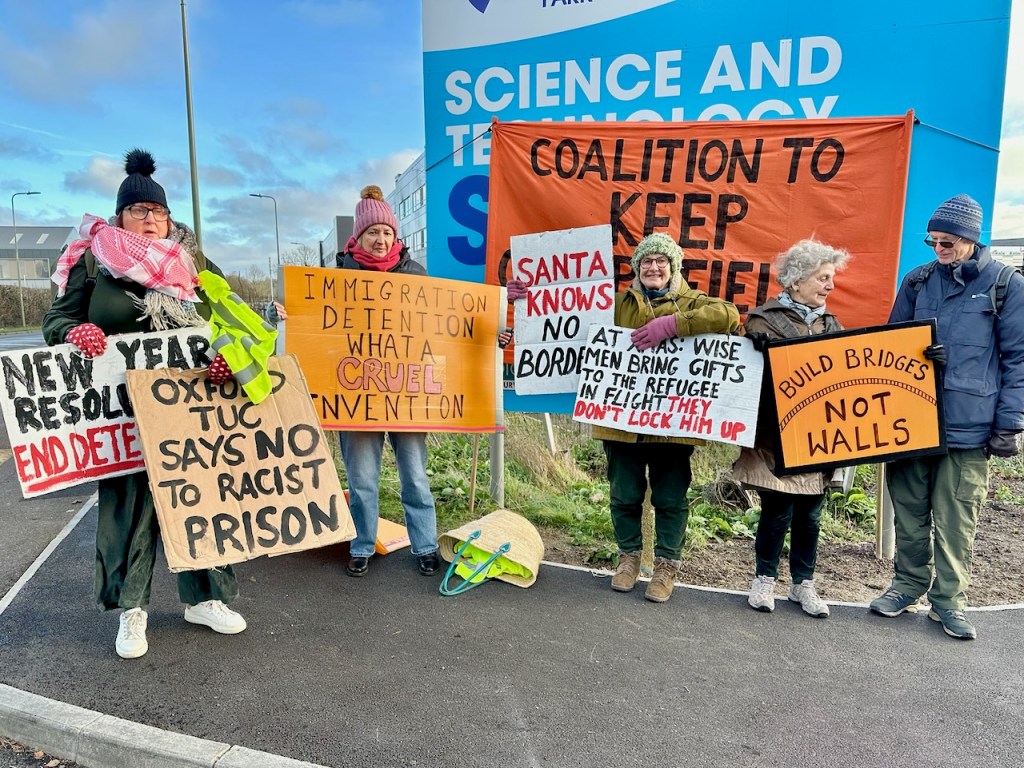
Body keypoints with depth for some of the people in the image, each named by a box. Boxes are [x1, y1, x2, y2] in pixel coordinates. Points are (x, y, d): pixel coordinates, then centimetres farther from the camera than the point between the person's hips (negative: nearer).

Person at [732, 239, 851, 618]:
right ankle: (765, 578, 21)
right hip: (776, 436, -5)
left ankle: (803, 583, 26)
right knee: (777, 511, 1)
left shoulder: (830, 324, 13)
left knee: (810, 513, 11)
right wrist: (755, 349, -29)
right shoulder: (764, 318, -3)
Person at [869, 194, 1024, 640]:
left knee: (956, 518, 3)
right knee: (908, 507, 10)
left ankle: (949, 599, 19)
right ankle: (909, 582, 27)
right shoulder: (917, 280, 9)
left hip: (969, 427, -3)